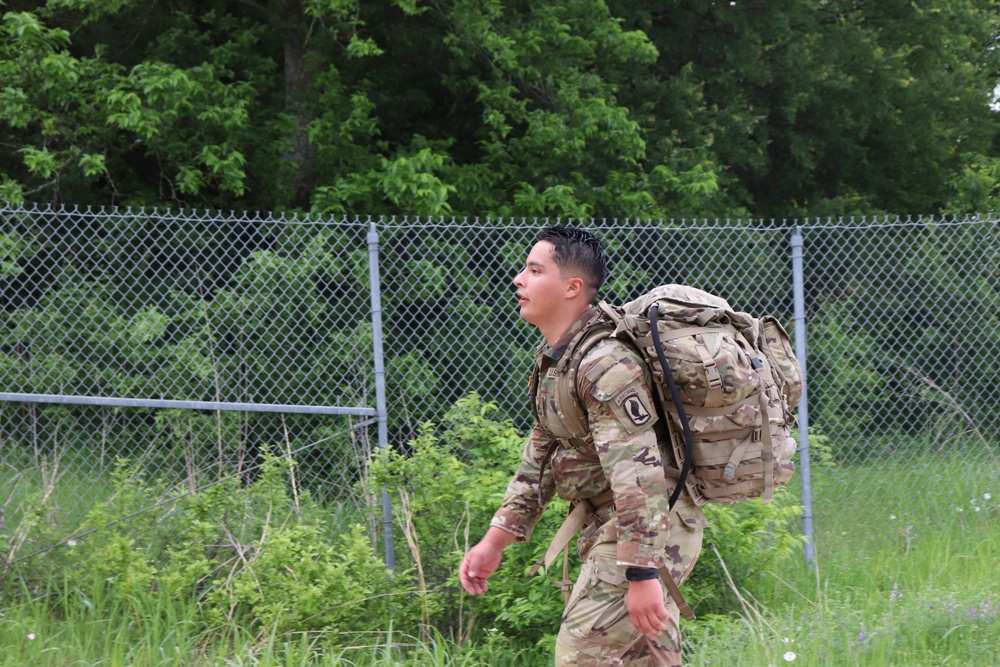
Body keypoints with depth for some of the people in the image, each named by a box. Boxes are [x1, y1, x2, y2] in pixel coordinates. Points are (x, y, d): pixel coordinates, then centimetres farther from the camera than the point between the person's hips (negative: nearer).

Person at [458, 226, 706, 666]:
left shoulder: (605, 364, -23)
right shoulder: (552, 358, 11)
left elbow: (637, 474, -28)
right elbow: (539, 460, 20)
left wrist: (641, 574, -31)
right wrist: (494, 542, 17)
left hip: (647, 533, -11)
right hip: (607, 527, 11)